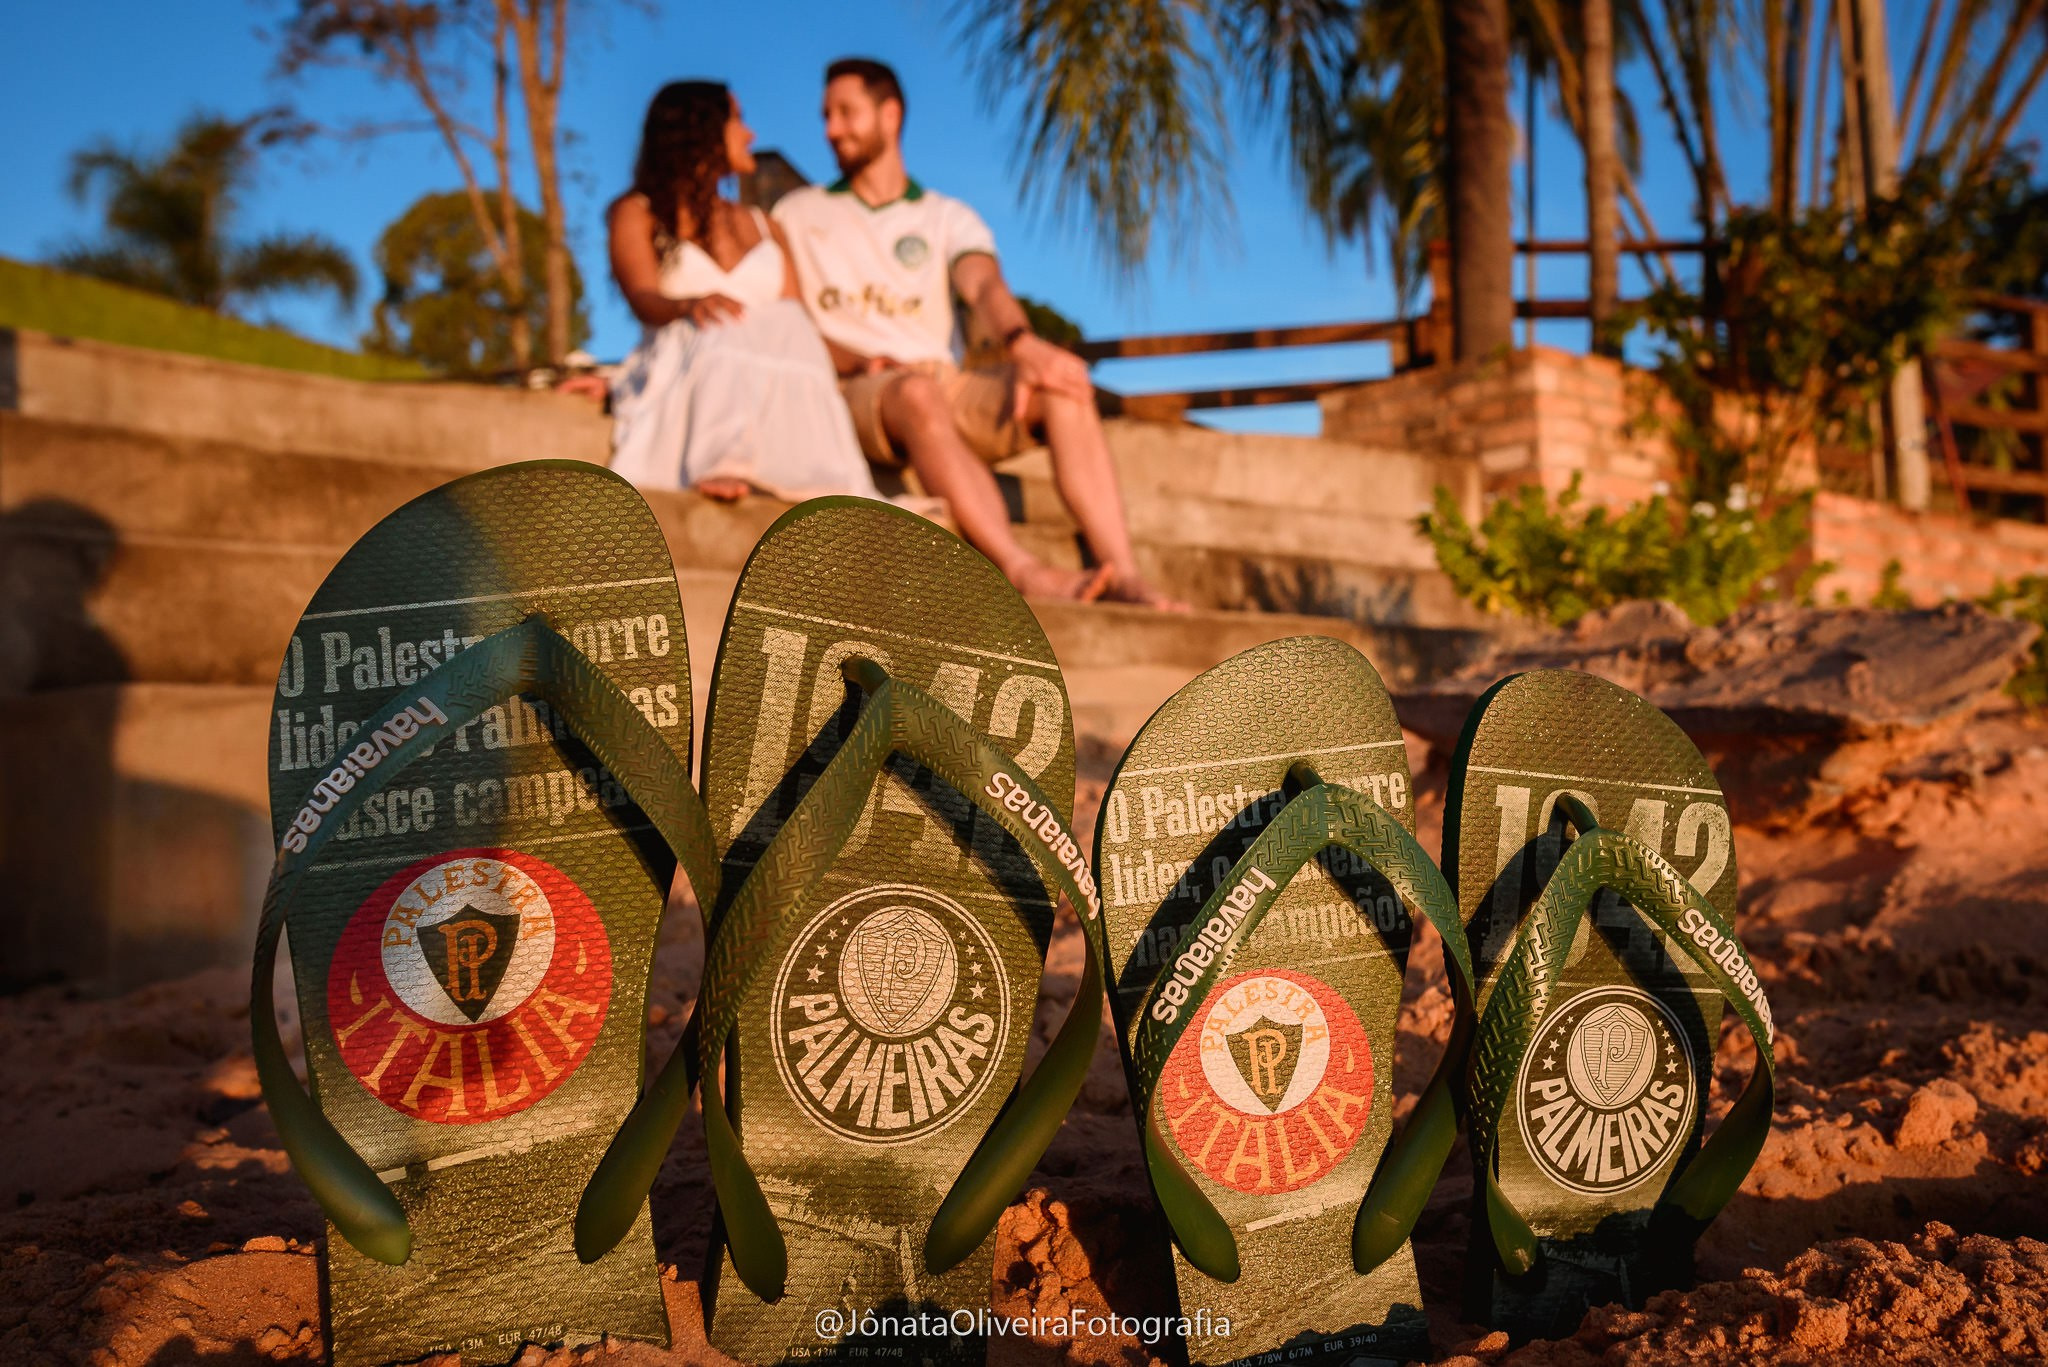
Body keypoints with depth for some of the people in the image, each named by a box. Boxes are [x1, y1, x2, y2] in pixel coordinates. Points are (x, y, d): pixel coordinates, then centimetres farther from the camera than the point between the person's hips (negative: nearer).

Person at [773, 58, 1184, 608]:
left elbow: (984, 287, -2)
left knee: (1062, 383, -27)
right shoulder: (797, 214, 20)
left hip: (943, 383, 2)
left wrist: (1023, 343, -25)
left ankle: (1123, 573, -41)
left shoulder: (948, 218, 21)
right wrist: (857, 361, -12)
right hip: (849, 394, -2)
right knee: (917, 393, -39)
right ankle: (1024, 570, -52)